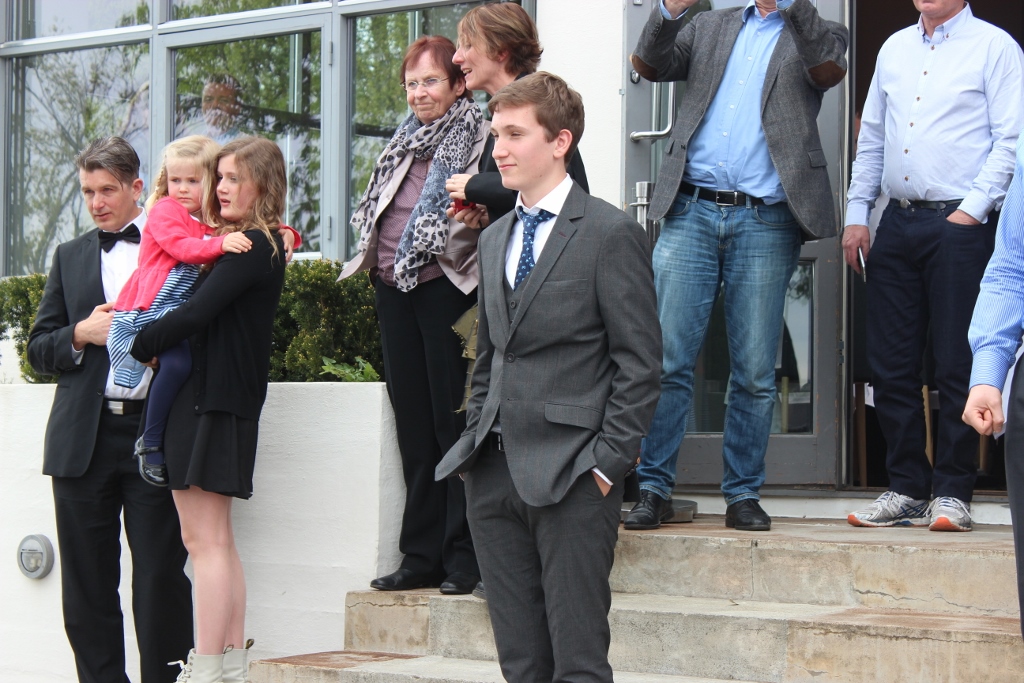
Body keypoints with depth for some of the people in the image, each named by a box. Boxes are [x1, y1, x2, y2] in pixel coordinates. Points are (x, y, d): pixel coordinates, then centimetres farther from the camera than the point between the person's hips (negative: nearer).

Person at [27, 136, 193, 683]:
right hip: (84, 440, 4)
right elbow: (38, 350, 15)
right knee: (87, 586, 5)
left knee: (160, 578, -4)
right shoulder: (70, 257, 19)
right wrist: (82, 334, -3)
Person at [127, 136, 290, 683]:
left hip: (212, 401, -10)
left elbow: (197, 314, -20)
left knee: (205, 540, -8)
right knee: (217, 541, 12)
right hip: (210, 397, 10)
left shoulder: (251, 247, -13)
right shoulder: (260, 246, 16)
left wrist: (139, 345, -8)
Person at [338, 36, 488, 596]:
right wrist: (370, 256, 9)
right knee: (413, 428, 9)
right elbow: (373, 214, 25)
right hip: (395, 292, 7)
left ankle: (463, 556, -1)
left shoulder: (479, 140, -2)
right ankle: (421, 555, 14)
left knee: (453, 422, -5)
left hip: (446, 289, -7)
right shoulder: (405, 144, 19)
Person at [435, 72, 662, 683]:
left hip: (571, 475, -7)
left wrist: (608, 460, -13)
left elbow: (640, 361, -8)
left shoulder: (610, 233, -4)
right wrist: (477, 443, 14)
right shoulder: (494, 240, 18)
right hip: (495, 473, 7)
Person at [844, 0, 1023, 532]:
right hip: (897, 224, 6)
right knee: (889, 364, 5)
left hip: (960, 224, -6)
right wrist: (856, 214, 13)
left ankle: (952, 492, 4)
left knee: (956, 365, -4)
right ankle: (906, 488, 14)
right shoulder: (894, 49, 17)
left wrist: (971, 210, -14)